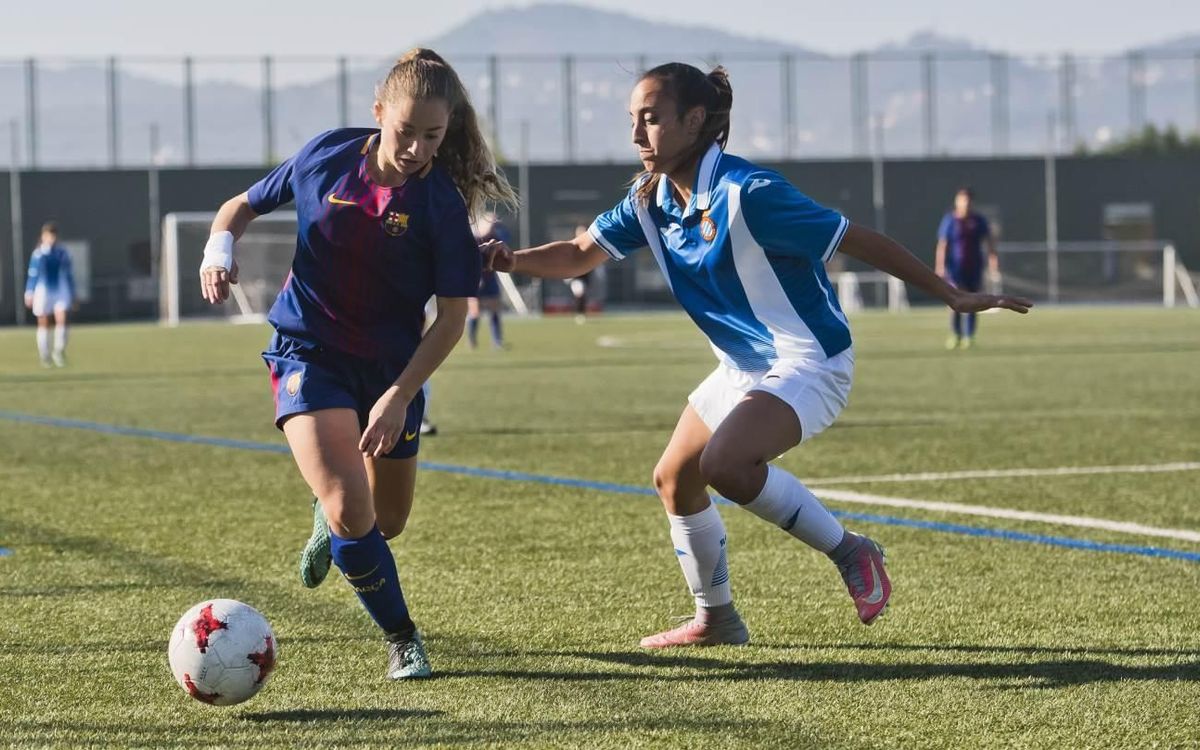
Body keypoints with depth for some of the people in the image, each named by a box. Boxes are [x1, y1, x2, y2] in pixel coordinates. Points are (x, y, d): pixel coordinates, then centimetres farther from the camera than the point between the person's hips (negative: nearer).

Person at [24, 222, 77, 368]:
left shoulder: (63, 253, 4)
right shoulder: (38, 254, -3)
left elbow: (69, 275, 11)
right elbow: (32, 274, 1)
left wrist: (73, 296, 14)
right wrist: (29, 294, -4)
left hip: (60, 290, 1)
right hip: (43, 290, -1)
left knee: (61, 319, -15)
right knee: (43, 324, 4)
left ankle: (59, 351, -4)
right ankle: (44, 355, 16)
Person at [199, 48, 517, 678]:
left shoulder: (442, 203, -14)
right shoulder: (326, 157, -10)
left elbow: (452, 316, -12)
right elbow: (245, 204, 7)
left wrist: (399, 397, -20)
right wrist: (219, 246, -15)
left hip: (392, 366, 1)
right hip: (308, 351, -1)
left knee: (386, 524, 15)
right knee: (351, 509, -21)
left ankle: (330, 521, 52)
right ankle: (402, 639, 0)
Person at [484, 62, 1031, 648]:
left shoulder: (747, 193, -24)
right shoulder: (651, 199, -1)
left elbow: (857, 240, -20)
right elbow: (580, 255, 4)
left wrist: (950, 295, -18)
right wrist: (513, 260, -16)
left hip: (808, 359, -9)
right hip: (744, 367, 9)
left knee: (724, 465, -29)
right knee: (673, 480, 13)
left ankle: (849, 551, -10)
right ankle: (716, 620, 31)